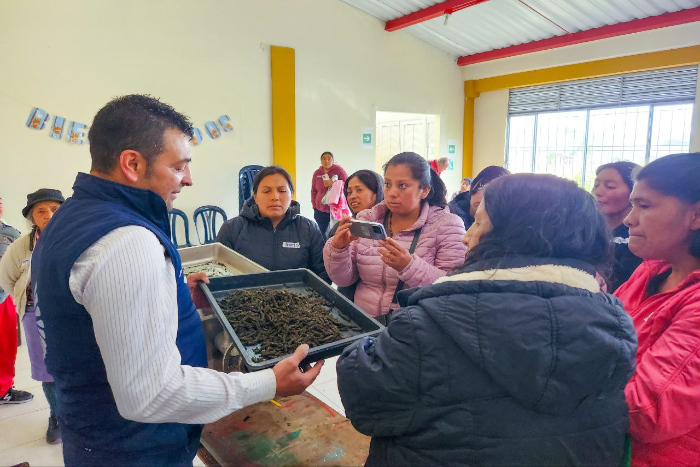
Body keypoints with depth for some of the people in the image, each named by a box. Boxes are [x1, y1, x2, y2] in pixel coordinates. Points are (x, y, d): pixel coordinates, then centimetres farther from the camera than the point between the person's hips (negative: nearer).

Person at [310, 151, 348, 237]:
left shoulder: (339, 170, -4)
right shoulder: (317, 173, 7)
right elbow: (313, 191, 17)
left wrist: (333, 184, -20)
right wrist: (314, 204, 13)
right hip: (320, 210, 4)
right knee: (321, 232, 5)